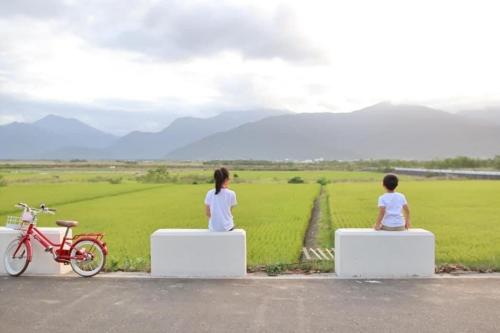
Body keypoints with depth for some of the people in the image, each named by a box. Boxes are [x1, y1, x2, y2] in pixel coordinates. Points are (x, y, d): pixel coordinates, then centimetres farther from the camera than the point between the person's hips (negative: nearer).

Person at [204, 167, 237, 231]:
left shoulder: (210, 194, -5)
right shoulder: (231, 194, -11)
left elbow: (207, 213, 3)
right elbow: (230, 211, 2)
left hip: (213, 228, 2)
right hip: (227, 227, -2)